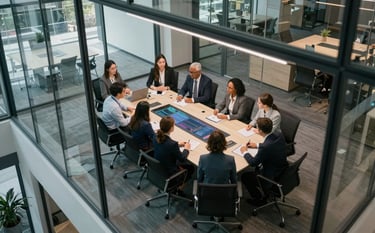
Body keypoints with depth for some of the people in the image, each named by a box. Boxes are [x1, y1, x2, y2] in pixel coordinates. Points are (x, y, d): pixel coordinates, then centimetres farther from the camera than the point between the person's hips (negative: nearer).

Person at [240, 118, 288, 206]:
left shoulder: (265, 147, -35)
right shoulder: (279, 135, -11)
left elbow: (253, 163, -19)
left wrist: (245, 152, -2)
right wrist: (257, 145, 16)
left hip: (273, 178, -8)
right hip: (283, 170, 8)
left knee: (244, 176, 8)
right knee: (258, 168, 30)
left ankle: (259, 199, 23)